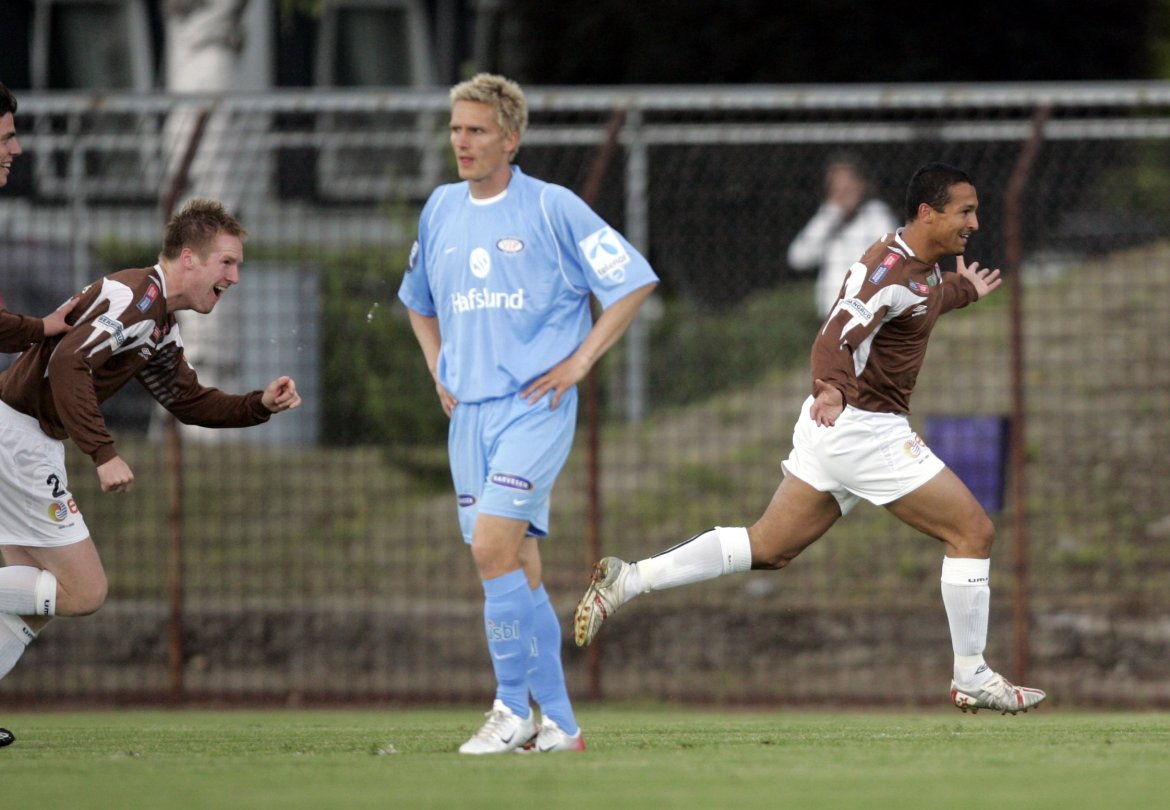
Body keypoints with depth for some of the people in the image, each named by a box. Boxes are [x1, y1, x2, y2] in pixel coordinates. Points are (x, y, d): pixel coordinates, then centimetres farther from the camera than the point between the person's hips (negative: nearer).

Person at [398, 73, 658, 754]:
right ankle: (558, 723, 10)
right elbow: (419, 301, 29)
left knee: (494, 547, -19)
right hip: (469, 411, 6)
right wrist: (439, 371, 16)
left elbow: (634, 283, -5)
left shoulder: (552, 208, -6)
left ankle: (515, 707, -11)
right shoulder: (441, 211, 12)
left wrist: (579, 362, -8)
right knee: (517, 568, 5)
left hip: (535, 405, -6)